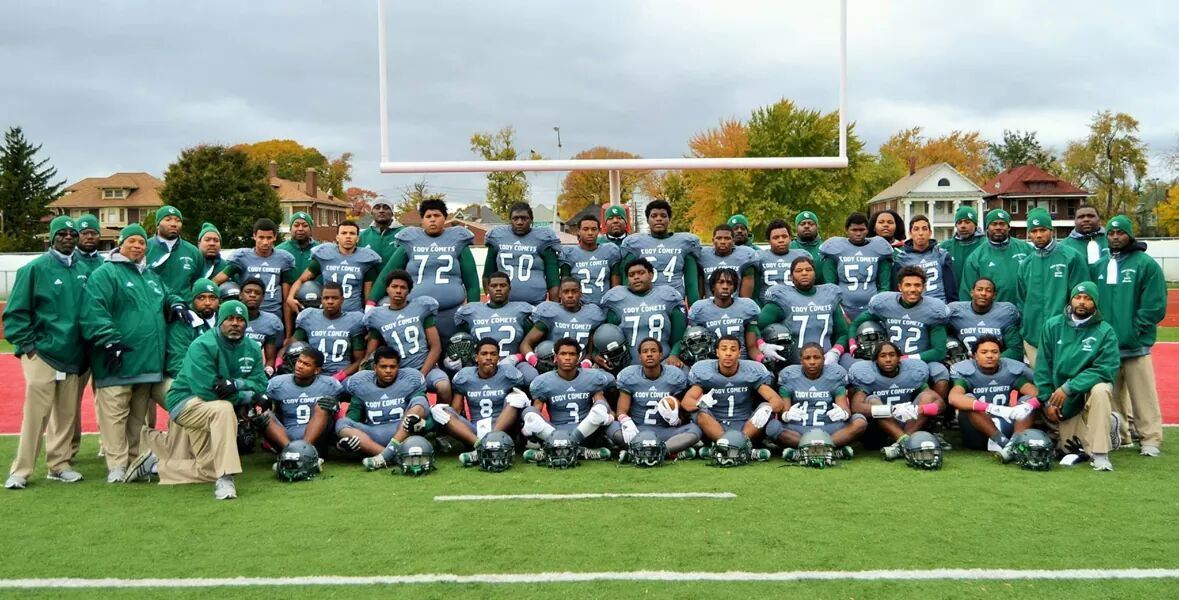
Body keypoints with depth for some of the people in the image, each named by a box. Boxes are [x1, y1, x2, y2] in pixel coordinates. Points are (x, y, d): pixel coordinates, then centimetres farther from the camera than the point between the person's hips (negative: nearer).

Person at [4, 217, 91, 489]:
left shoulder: (84, 270, 10)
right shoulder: (35, 268, -4)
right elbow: (16, 311, -4)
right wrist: (26, 343, -9)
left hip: (74, 355, 5)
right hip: (42, 353, -5)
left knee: (67, 413, 9)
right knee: (36, 413, -6)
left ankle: (60, 464, 19)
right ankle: (20, 471, 1)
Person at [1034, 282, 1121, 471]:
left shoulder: (1105, 332, -10)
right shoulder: (1052, 326, -2)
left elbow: (1106, 369, -20)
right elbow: (1042, 367, -1)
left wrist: (1068, 388, -28)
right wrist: (1048, 402, -7)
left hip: (1091, 390, -3)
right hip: (1064, 403, 3)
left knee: (1100, 390, -37)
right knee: (1068, 448, -2)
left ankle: (1101, 455, -25)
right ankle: (1108, 425, 28)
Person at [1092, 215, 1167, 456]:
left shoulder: (1146, 264, -2)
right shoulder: (1099, 266, 12)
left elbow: (1155, 307, -6)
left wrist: (1133, 332, -10)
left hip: (1136, 345, -4)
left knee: (1143, 396, -3)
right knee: (1112, 395, 10)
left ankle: (1150, 439, 6)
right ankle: (1117, 436, 21)